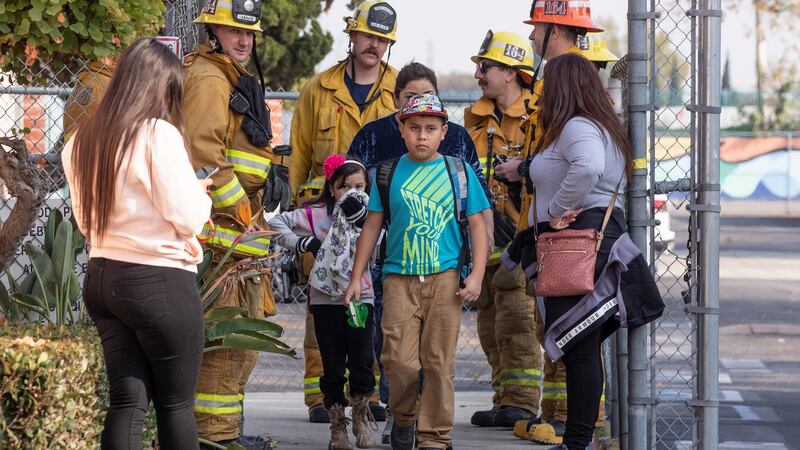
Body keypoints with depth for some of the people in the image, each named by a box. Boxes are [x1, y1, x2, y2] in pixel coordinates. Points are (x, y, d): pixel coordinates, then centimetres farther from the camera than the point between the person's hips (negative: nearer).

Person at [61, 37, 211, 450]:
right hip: (160, 283, -6)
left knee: (127, 399, 8)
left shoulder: (82, 141, 7)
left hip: (101, 276, 6)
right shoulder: (159, 134, -14)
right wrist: (200, 197, 4)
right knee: (176, 404, 5)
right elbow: (187, 218, -15)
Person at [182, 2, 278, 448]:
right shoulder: (208, 78, -12)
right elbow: (203, 152, -22)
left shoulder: (237, 78, 22)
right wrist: (239, 209, -20)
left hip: (241, 220, 11)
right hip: (222, 226, -11)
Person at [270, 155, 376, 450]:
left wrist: (361, 220, -23)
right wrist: (302, 242, -6)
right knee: (333, 367, 5)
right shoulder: (316, 215, 2)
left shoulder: (369, 216, 4)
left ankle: (361, 419, 11)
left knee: (362, 361, -8)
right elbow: (277, 223, 3)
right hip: (325, 300, 0)